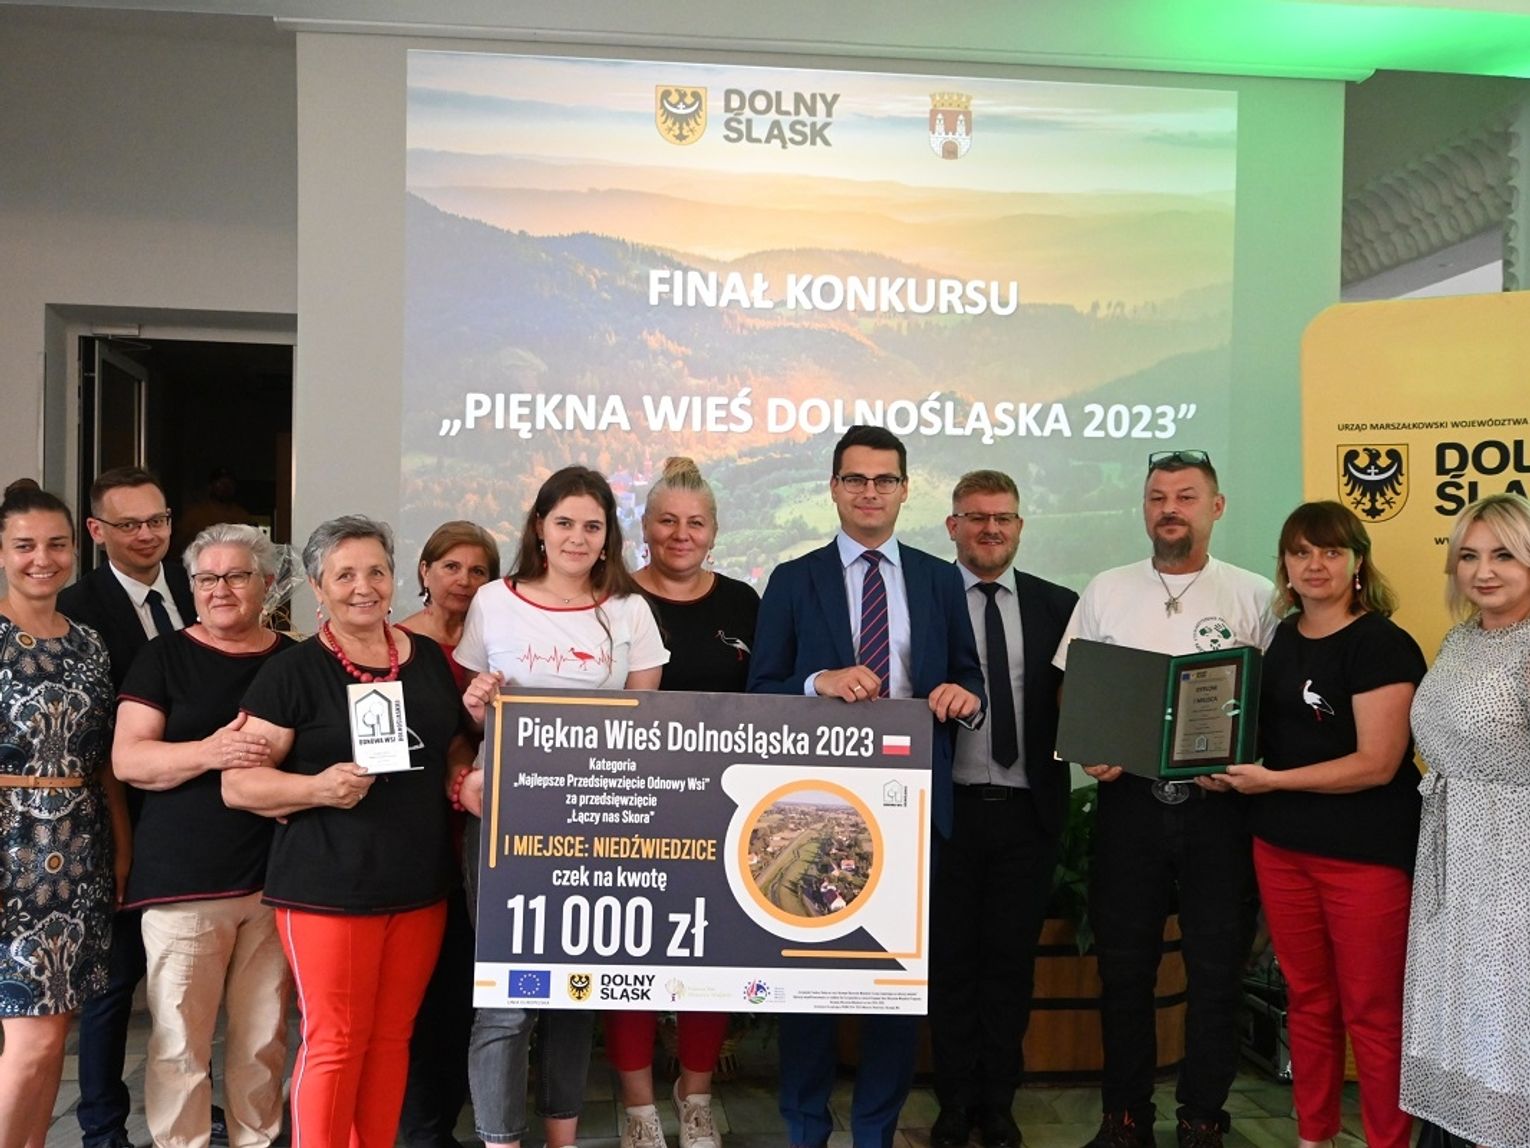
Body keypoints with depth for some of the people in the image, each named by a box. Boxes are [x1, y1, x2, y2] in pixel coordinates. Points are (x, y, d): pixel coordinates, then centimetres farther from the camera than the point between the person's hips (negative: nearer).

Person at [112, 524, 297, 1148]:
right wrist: (210, 752, -21)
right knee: (180, 1041, 0)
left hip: (275, 877, 2)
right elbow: (127, 759, -5)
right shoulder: (164, 657, 3)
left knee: (265, 1038, 9)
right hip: (184, 881, -2)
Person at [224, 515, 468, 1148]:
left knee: (392, 1037, 13)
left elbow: (454, 748, 21)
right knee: (335, 1042, 2)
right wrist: (316, 788, -24)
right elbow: (238, 783, -8)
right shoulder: (291, 671, -6)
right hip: (329, 887, -5)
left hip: (420, 885, 5)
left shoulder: (429, 657, 9)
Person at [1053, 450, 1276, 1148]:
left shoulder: (1255, 596, 3)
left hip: (1218, 803, -1)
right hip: (1129, 798, 1)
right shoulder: (1105, 592, 7)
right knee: (1124, 966, 8)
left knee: (1216, 970, 6)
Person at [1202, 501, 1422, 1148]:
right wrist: (1229, 768, 1)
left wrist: (1271, 780, -17)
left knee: (1372, 1013, 4)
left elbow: (1375, 763, -17)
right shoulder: (1278, 638, 9)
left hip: (1365, 852, -6)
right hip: (1280, 845, 6)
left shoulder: (1382, 645, -11)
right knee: (1306, 999, 16)